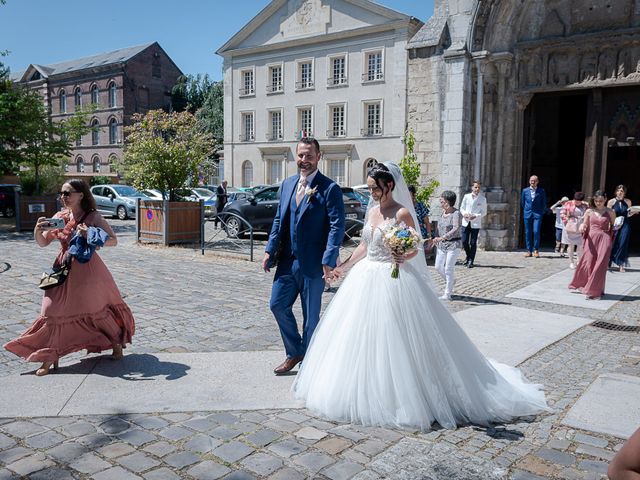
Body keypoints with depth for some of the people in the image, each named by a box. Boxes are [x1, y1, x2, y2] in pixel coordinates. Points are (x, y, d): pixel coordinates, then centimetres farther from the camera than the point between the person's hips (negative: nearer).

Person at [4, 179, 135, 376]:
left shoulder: (93, 217, -8)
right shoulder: (60, 216, 4)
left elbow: (113, 240, -11)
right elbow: (43, 243, 7)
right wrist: (37, 230, -14)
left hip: (87, 269, -4)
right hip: (64, 270, 4)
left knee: (98, 308, 7)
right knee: (54, 311, 0)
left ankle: (117, 343, 29)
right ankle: (50, 359, 10)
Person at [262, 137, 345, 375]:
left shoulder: (330, 188, -9)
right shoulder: (287, 184, 10)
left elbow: (337, 226, -14)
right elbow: (278, 220, 15)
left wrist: (329, 261, -20)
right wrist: (270, 250, 8)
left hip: (313, 263, -6)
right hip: (287, 260, 6)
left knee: (311, 315, 6)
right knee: (277, 304, 9)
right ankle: (294, 353, 29)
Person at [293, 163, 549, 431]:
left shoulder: (402, 213, -11)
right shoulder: (371, 211, 9)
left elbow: (414, 249, -10)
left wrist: (403, 257, -30)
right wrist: (344, 266, 22)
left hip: (392, 282, -7)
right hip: (365, 279, 8)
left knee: (392, 340, -3)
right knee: (361, 339, 12)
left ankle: (399, 397, 12)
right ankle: (365, 394, 28)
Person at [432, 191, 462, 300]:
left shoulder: (456, 213, -16)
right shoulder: (443, 212, 7)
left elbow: (456, 229, -28)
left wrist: (442, 237, -37)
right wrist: (436, 240, 16)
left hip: (453, 244, -7)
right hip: (442, 244, 7)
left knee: (449, 268, -3)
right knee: (438, 267, 10)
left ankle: (447, 293, 7)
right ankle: (451, 281, 37)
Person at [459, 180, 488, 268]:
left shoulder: (483, 199, 1)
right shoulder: (466, 196, 5)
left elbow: (484, 212, 3)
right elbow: (462, 208, 12)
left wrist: (476, 216, -14)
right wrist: (464, 214, -9)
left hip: (475, 223, -2)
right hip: (466, 222, 2)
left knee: (473, 243, 0)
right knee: (464, 241, -1)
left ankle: (471, 261, 10)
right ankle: (468, 256, 26)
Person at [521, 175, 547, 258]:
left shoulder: (541, 191, 3)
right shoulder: (525, 191, 7)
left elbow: (544, 203, 9)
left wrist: (542, 212, 6)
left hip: (537, 214, -2)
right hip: (527, 214, 2)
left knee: (536, 231, -13)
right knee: (528, 233, 2)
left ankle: (536, 250, -1)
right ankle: (529, 251, 9)